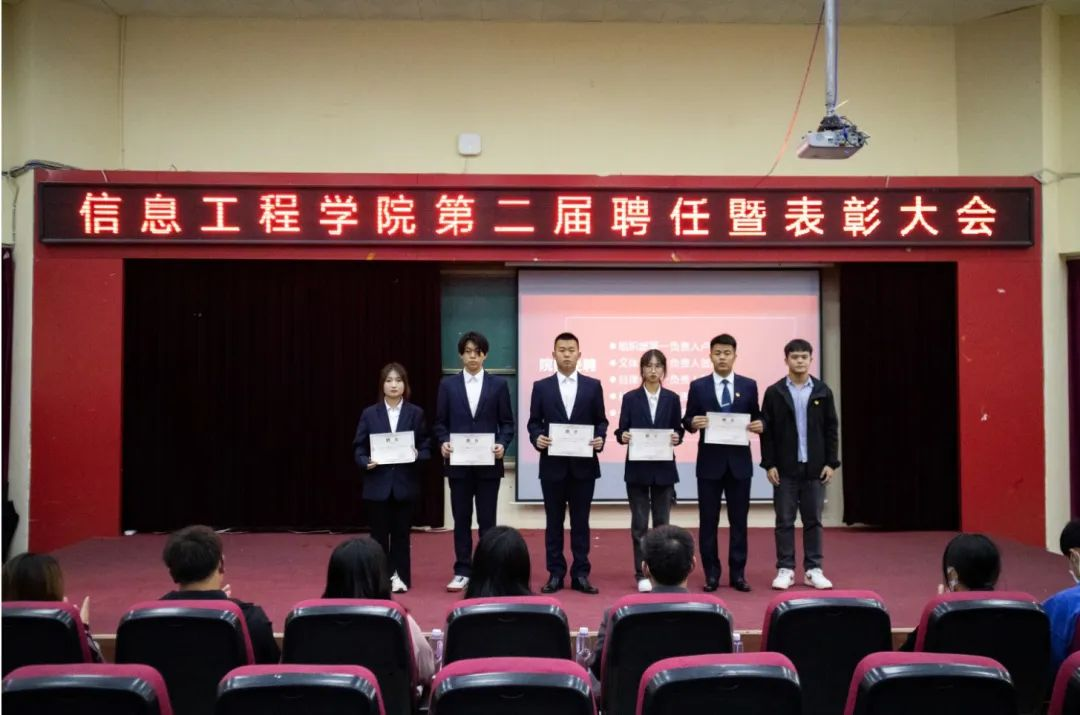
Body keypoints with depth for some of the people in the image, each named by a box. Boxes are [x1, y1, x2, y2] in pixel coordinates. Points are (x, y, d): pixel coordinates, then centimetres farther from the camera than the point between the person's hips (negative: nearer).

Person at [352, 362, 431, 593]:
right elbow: (358, 448, 3)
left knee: (401, 533, 7)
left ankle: (400, 577, 16)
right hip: (378, 484, 0)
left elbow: (426, 447, 3)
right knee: (379, 534, 5)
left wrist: (417, 456, -17)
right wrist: (366, 462, -16)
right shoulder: (369, 414, 2)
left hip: (404, 484, 0)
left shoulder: (415, 413, 3)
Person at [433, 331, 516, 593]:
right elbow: (440, 422, 6)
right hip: (458, 463, 1)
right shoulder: (448, 384, 6)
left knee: (487, 520, 4)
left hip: (488, 463, -1)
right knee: (461, 520, 6)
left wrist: (502, 444, -14)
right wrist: (443, 442, -12)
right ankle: (462, 572, 14)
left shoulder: (498, 384, 3)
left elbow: (507, 423, 3)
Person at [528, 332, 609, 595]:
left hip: (583, 464, 0)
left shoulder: (593, 385, 5)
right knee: (554, 521, 6)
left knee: (580, 521, 5)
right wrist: (537, 438, -14)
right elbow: (534, 422, 5)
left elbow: (601, 421, 7)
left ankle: (580, 575, 12)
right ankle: (555, 574, 14)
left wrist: (600, 439, -12)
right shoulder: (541, 386, 4)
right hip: (552, 464, 0)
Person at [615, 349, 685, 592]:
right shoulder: (630, 398, 1)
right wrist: (623, 436, -22)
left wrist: (677, 437, -15)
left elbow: (678, 430, 6)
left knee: (662, 522, 6)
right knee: (639, 523, 2)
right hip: (637, 468, -1)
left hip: (664, 468, 1)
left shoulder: (672, 399, 5)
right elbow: (621, 430, 0)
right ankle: (642, 574, 9)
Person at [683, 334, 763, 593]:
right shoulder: (698, 386, 2)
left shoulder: (749, 385, 6)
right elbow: (687, 421, 3)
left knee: (738, 520, 6)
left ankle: (738, 573, 14)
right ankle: (711, 573, 14)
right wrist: (693, 423, -19)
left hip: (739, 462, 1)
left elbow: (756, 419, 9)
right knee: (708, 520, 4)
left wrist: (760, 425, -13)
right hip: (709, 462, -1)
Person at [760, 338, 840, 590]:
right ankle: (785, 569, 10)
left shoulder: (822, 391, 3)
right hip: (785, 467, -1)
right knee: (785, 520, 3)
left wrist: (831, 462, -2)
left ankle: (813, 570, 14)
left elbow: (831, 428, 4)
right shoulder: (774, 392, -1)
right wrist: (769, 464, -7)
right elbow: (767, 431, -1)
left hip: (814, 467, 1)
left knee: (813, 520, 6)